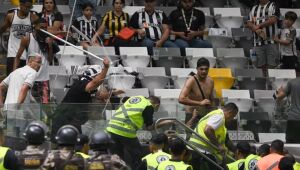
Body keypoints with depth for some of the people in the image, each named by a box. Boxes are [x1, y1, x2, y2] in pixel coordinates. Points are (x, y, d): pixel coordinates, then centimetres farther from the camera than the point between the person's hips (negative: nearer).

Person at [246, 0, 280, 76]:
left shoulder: (273, 6, 5)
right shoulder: (254, 9, 19)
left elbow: (273, 19, -10)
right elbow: (249, 23, 12)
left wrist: (258, 26, -8)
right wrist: (256, 30, -9)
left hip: (271, 41, -4)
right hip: (258, 42, 4)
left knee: (271, 64, -9)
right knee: (262, 64, 3)